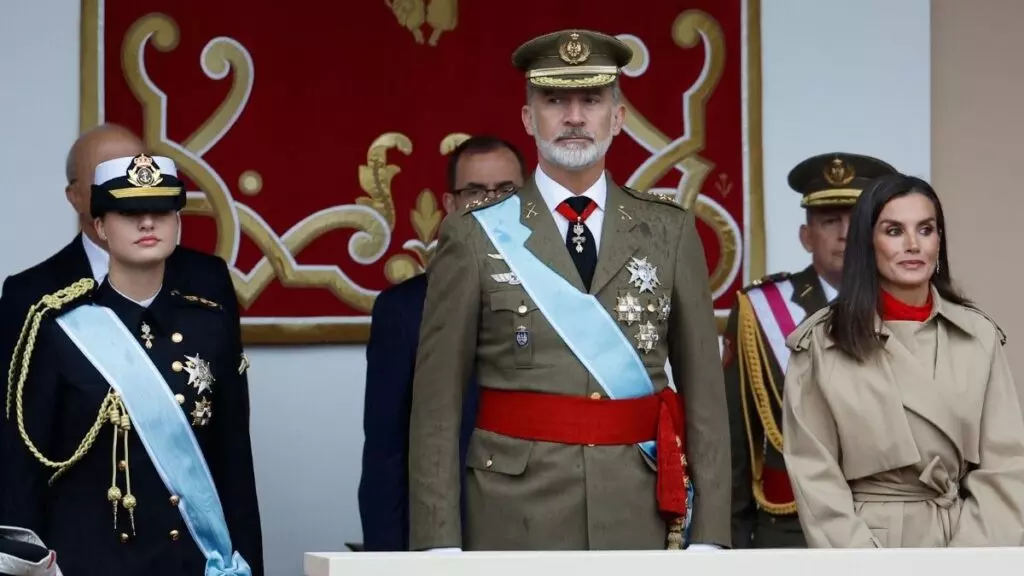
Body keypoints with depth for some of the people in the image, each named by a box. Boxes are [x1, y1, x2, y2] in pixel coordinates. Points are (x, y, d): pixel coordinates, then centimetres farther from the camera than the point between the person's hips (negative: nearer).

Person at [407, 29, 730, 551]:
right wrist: (440, 546, -7)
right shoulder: (475, 237, 1)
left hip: (642, 514, 2)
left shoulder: (669, 232, 7)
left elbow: (703, 390, 6)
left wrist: (708, 533, 0)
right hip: (516, 516, -2)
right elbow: (437, 405, -1)